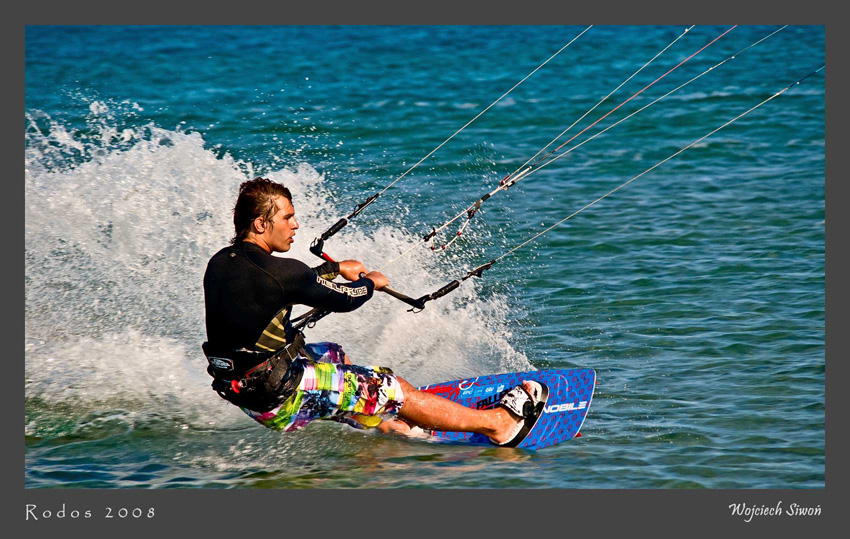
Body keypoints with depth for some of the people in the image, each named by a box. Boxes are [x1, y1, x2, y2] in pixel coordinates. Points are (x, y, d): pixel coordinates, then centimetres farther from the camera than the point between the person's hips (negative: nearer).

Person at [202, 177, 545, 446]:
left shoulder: (220, 263, 1)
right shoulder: (278, 271, -24)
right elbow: (345, 300, -10)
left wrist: (336, 268, 28)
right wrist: (370, 283, 10)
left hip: (241, 392, 9)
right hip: (280, 402, -9)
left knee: (333, 355, 31)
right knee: (391, 388, 2)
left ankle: (392, 427, 40)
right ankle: (497, 423, 14)